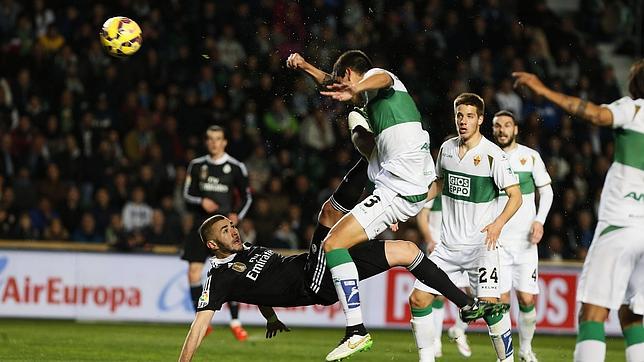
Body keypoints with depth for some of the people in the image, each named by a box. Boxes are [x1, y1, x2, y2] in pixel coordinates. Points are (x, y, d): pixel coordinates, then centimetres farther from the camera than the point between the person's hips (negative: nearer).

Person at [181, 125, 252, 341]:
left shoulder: (236, 167, 2)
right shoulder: (197, 165, 8)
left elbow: (246, 197, 8)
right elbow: (187, 194, 8)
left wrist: (237, 216, -9)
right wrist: (201, 202, -12)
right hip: (202, 224, 2)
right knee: (194, 270, -6)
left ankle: (235, 323, 2)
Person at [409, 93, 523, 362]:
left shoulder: (492, 155, -11)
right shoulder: (447, 148, 7)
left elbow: (515, 195, -11)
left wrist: (499, 223, -27)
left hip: (480, 244, -5)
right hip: (448, 245, 5)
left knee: (489, 304, -20)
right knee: (418, 300, -2)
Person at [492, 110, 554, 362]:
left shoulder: (530, 157, 2)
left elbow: (546, 191, 8)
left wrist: (539, 221, -6)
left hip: (525, 239, 0)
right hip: (496, 240, 0)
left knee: (526, 300, -4)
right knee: (501, 300, -8)